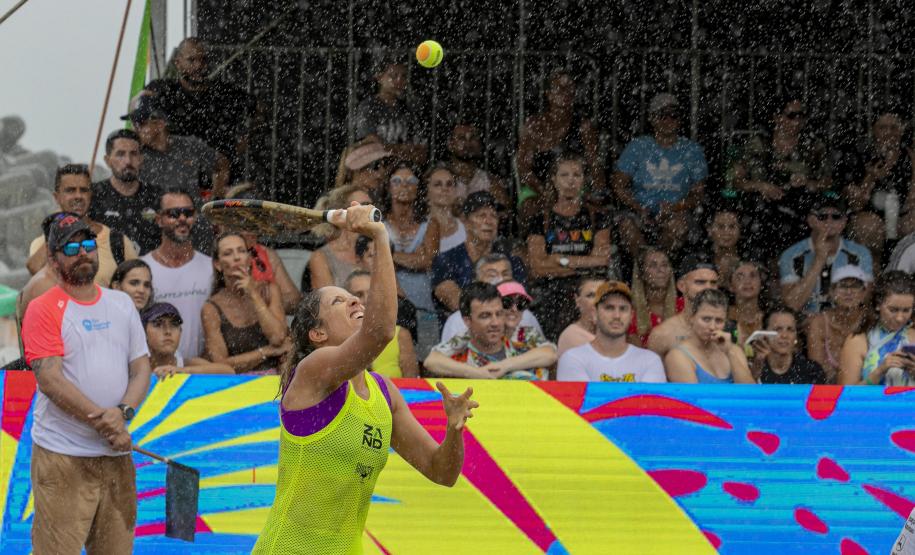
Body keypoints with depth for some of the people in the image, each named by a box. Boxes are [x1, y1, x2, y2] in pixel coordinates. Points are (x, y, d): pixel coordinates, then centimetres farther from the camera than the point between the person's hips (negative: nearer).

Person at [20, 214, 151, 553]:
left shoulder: (122, 304, 15)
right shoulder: (43, 309, -3)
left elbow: (141, 368, 12)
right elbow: (51, 381, -12)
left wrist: (123, 411, -9)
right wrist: (104, 423, -15)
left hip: (116, 454, 6)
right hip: (63, 458, -6)